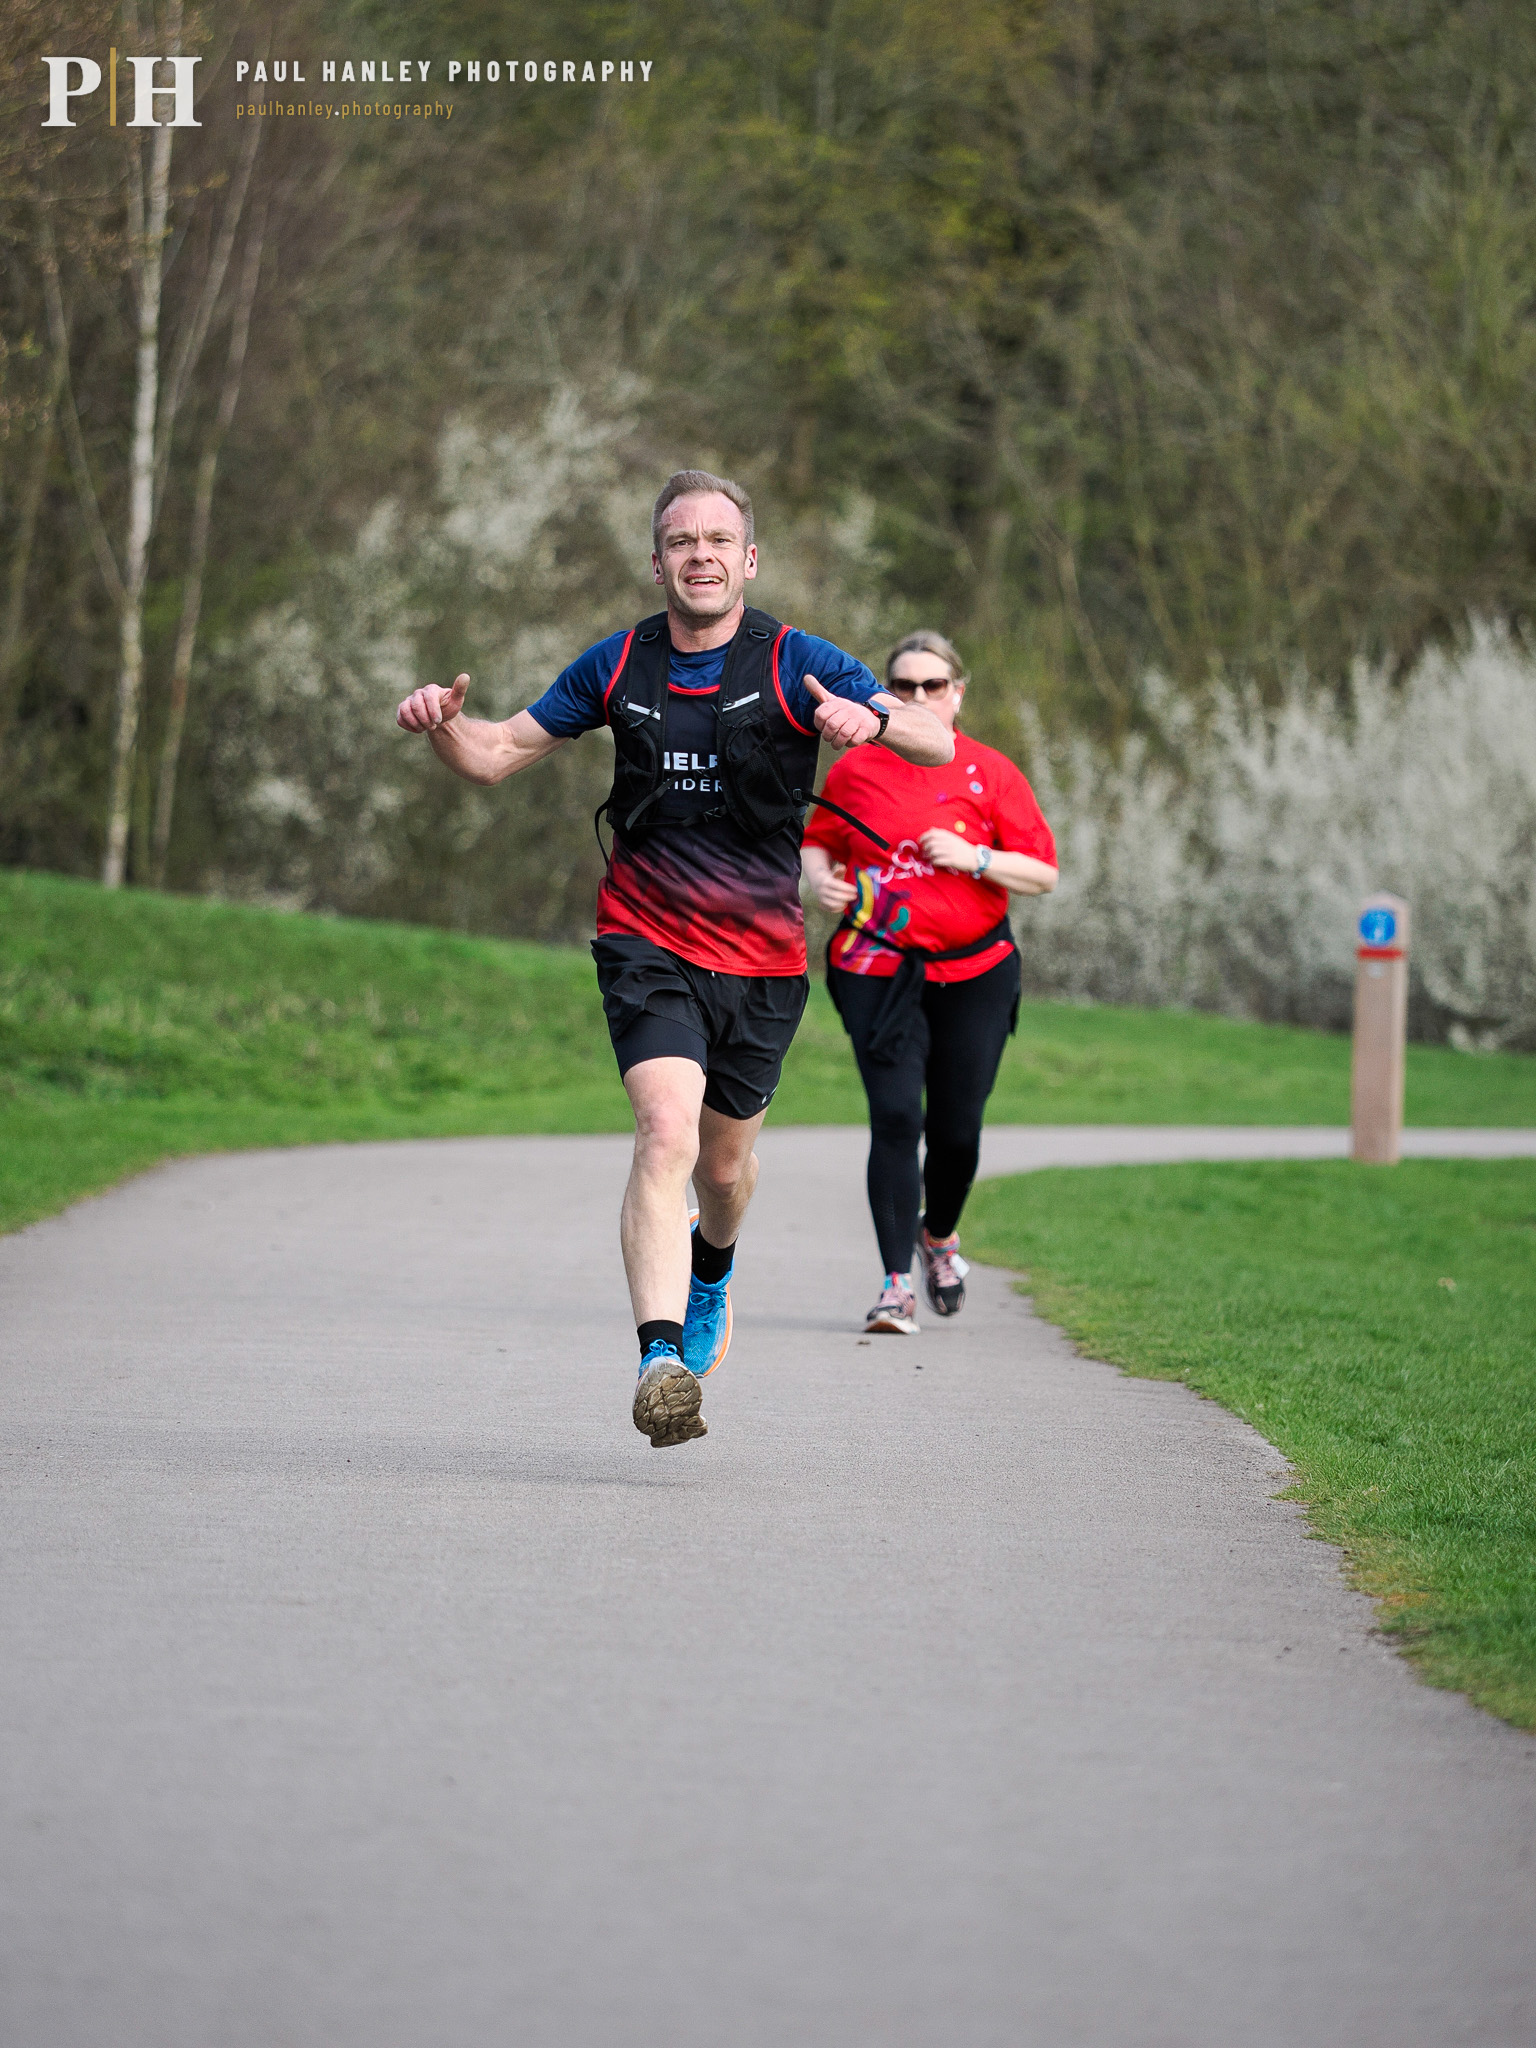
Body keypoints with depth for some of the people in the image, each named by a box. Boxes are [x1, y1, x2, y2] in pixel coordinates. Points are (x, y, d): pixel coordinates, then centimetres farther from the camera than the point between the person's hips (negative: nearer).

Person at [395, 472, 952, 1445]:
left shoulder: (796, 663, -6)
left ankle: (712, 1268, 52)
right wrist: (445, 722, -11)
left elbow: (938, 744, -14)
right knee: (666, 1134, -23)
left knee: (725, 1162, 16)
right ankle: (662, 1359, -31)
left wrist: (875, 720, -36)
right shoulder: (617, 667, 2)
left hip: (762, 960, 1)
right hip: (648, 945, -1)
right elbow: (498, 753, 11)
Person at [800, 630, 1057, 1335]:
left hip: (973, 972, 1)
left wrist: (974, 858, -15)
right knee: (895, 1117, -13)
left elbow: (1043, 873, 1)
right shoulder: (855, 770, 4)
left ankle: (940, 1236, 37)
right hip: (878, 972, -1)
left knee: (956, 1127, 6)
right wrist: (820, 877, -5)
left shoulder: (991, 773, 1)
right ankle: (897, 1283, -10)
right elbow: (817, 841, 17)